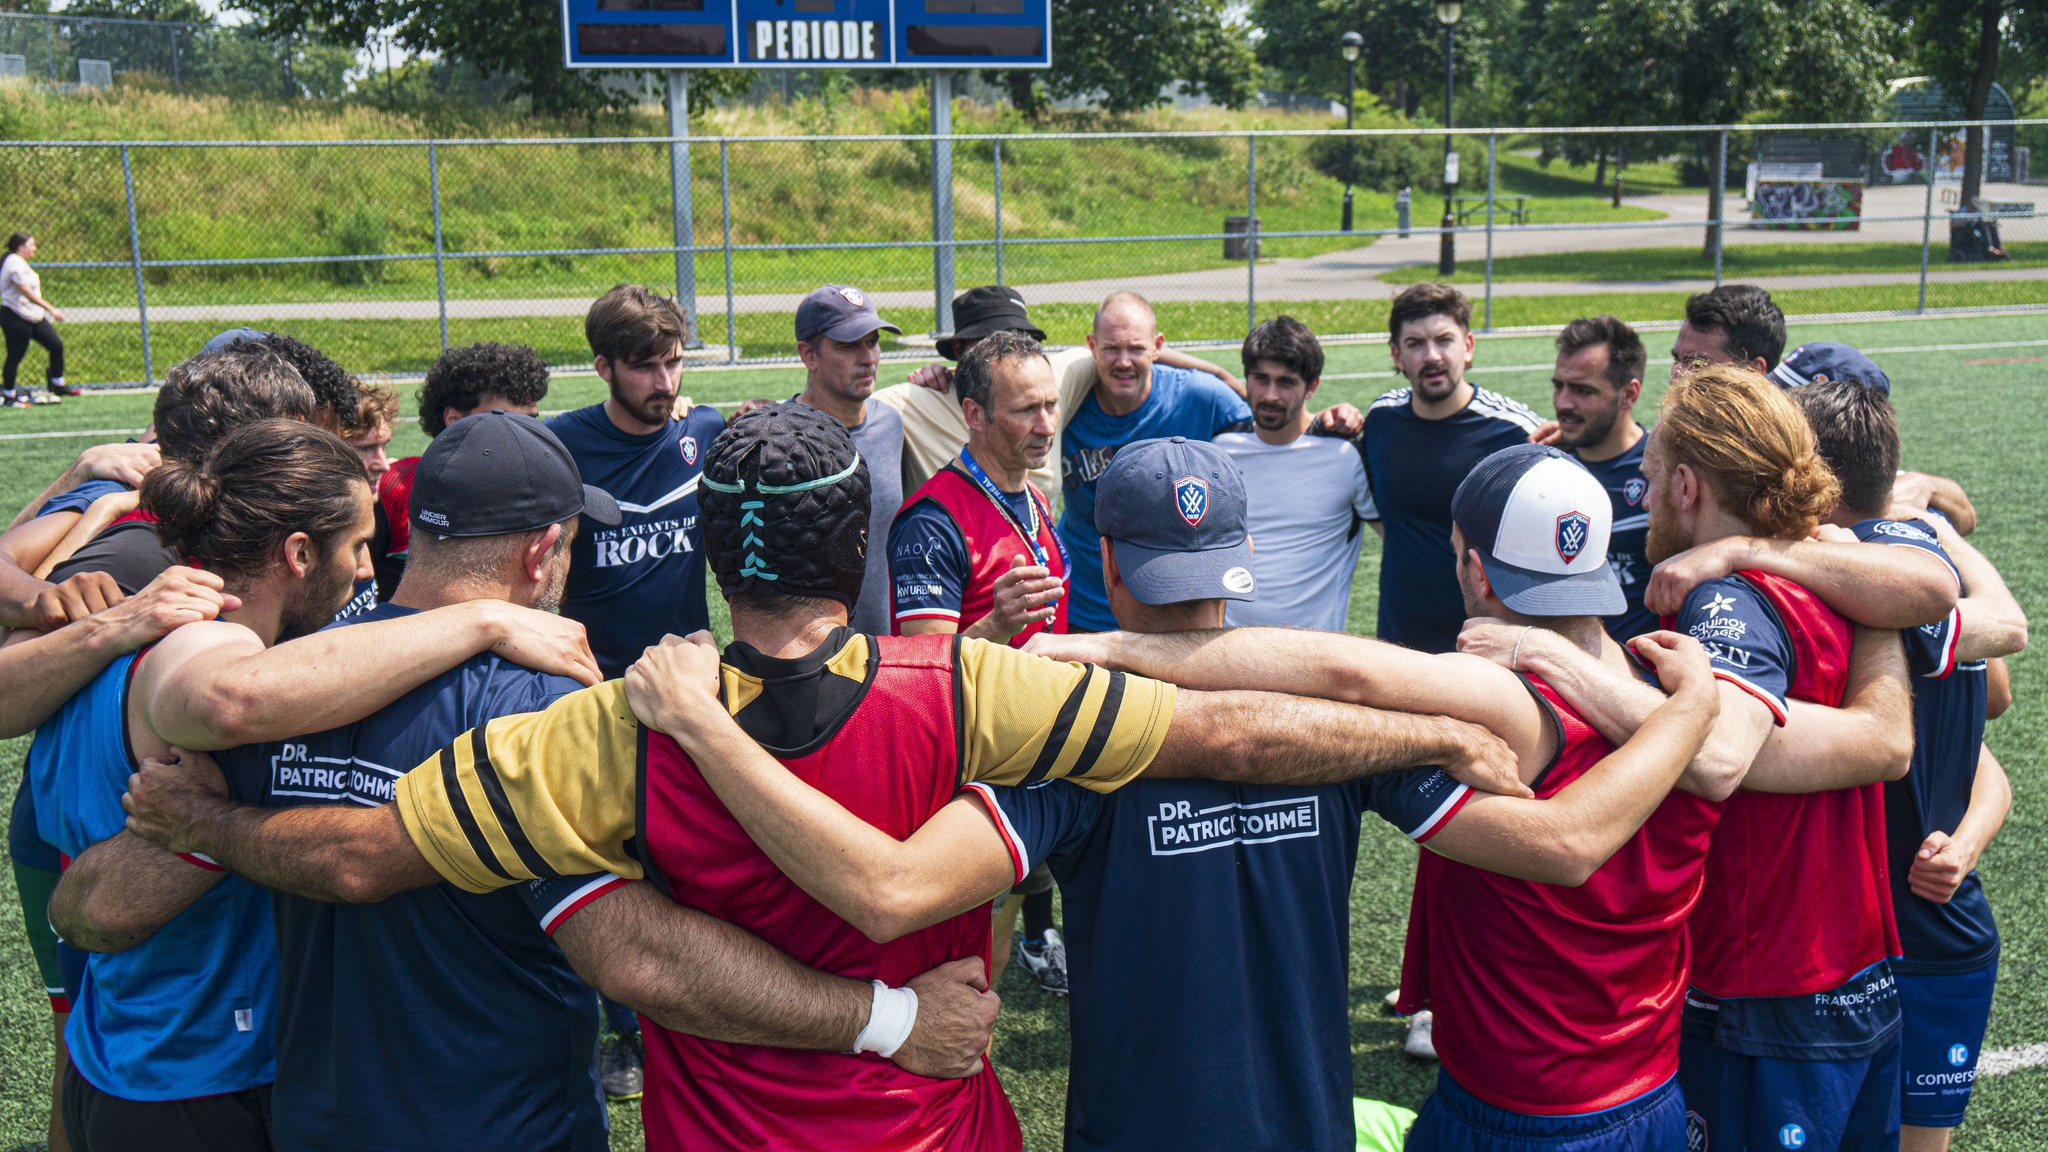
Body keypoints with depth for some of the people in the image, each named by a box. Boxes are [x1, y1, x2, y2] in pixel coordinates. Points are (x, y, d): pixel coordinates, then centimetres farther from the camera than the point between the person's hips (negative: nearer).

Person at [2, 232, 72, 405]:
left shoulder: (17, 262, 16)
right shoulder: (15, 263, -16)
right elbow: (26, 292, -25)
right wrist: (50, 308, -27)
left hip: (34, 317, 10)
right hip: (16, 318, -10)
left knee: (56, 345, 5)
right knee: (15, 357, -1)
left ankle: (58, 385, 16)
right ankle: (9, 396, 8)